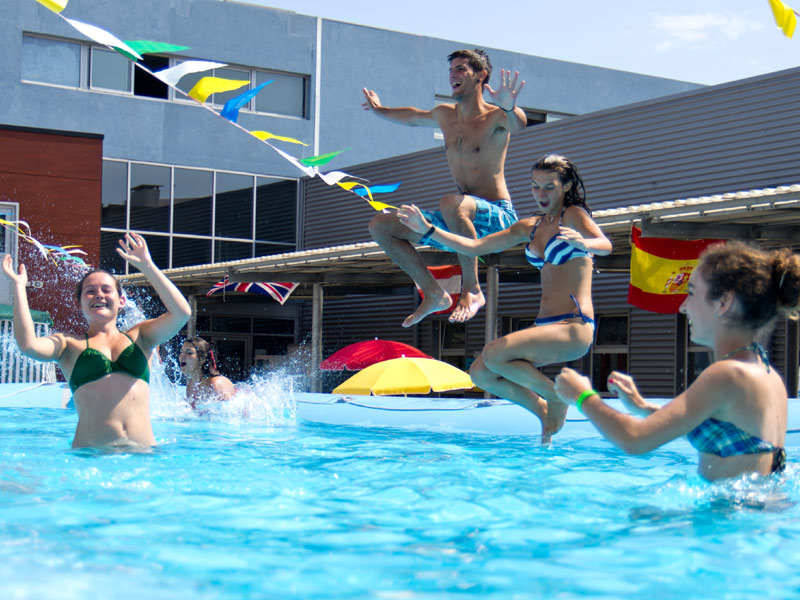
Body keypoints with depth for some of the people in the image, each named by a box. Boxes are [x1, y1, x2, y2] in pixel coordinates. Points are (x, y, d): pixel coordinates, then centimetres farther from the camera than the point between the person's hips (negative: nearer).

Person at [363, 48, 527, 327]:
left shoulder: (496, 117, -9)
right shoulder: (444, 115, 12)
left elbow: (519, 124, -34)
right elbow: (413, 117, 35)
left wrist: (510, 108, -55)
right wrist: (380, 111, 41)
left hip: (498, 215, -8)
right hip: (463, 220, 8)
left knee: (451, 202, -42)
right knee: (380, 225, 1)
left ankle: (471, 291, -31)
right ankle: (433, 294, 1)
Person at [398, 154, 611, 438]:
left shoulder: (573, 215, -3)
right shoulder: (529, 228, 17)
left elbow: (605, 245, -22)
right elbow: (476, 246, 16)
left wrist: (582, 243, -46)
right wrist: (428, 229, 9)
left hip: (575, 327, -8)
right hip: (546, 325, 8)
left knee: (494, 354, -25)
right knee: (481, 373, -5)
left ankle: (557, 396, -5)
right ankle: (546, 413, 11)